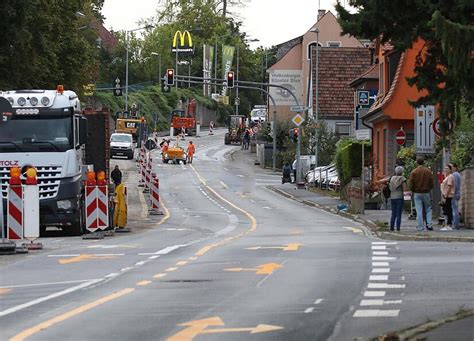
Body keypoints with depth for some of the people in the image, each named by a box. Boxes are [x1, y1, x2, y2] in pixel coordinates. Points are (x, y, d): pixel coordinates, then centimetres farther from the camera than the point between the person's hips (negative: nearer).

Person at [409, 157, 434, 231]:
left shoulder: (414, 172, -5)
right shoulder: (428, 171, 0)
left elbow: (411, 184, -6)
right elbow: (431, 183, 0)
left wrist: (413, 191, 11)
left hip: (417, 193, -1)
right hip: (426, 193, 1)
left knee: (419, 211, 1)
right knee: (428, 209, 13)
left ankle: (420, 227, 0)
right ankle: (429, 224, 1)